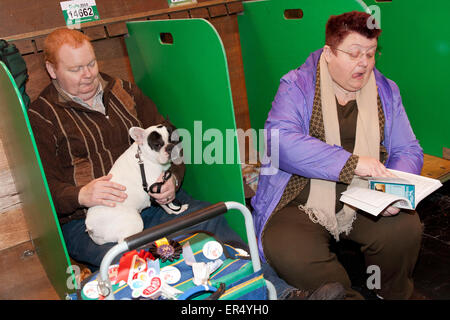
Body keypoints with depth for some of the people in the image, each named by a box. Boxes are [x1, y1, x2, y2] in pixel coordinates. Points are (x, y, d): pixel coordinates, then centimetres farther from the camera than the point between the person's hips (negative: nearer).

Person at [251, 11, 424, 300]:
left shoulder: (386, 92, 10)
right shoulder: (297, 86, -4)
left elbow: (408, 150, 12)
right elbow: (282, 141, -21)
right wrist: (351, 163, -28)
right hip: (300, 203, -3)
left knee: (406, 228, -23)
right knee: (290, 254, -30)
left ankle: (393, 296, 10)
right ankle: (347, 297, 0)